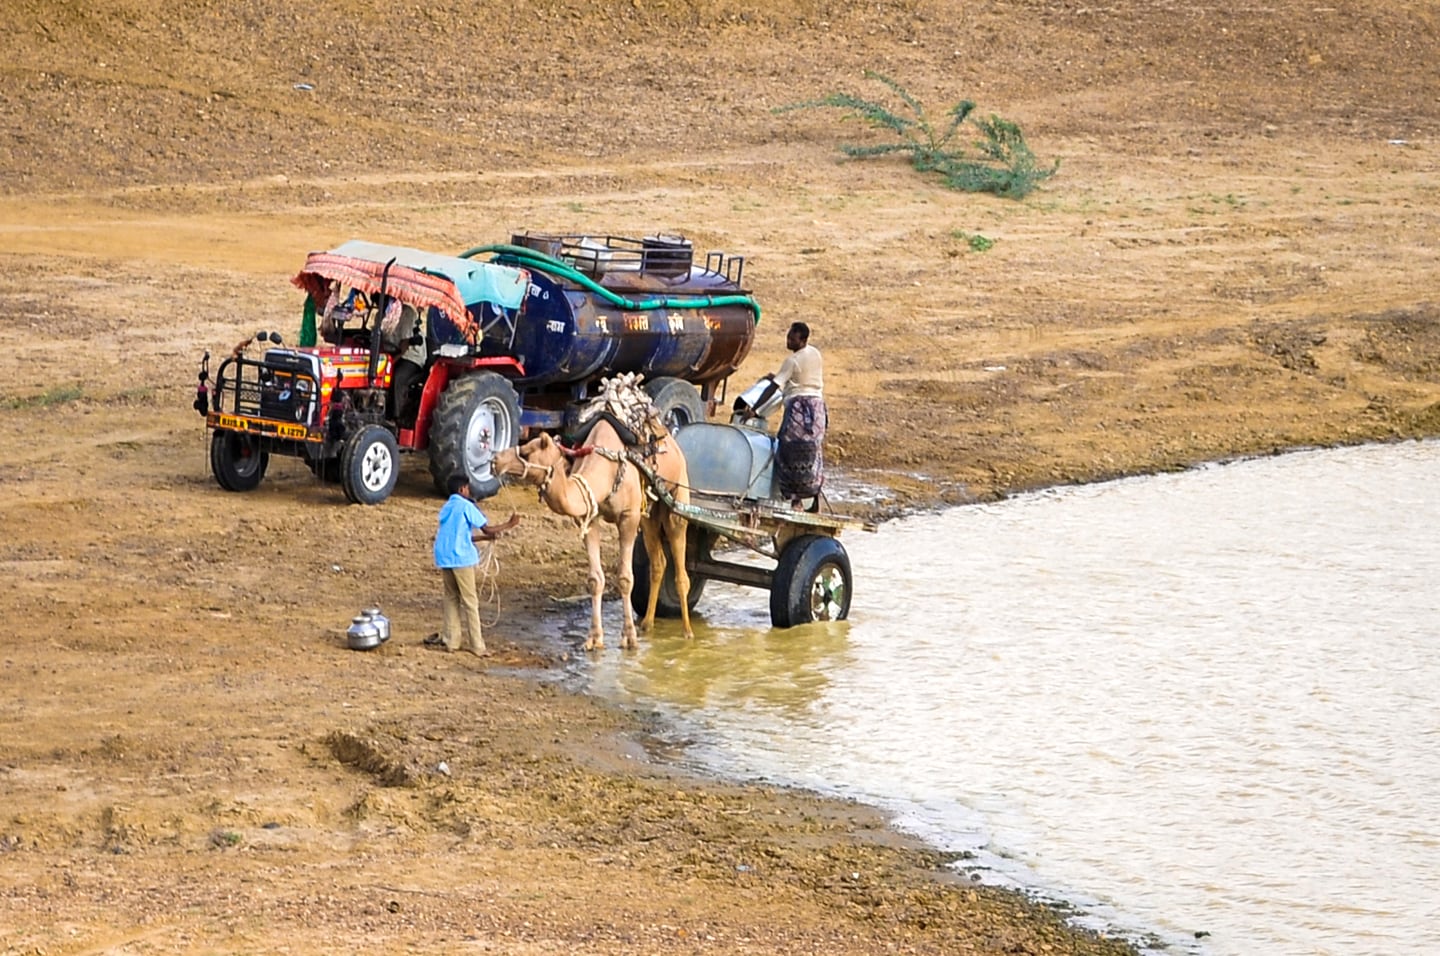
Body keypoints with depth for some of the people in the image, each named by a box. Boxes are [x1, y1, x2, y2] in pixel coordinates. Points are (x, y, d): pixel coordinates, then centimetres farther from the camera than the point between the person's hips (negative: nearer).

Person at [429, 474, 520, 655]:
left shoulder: (446, 508, 16)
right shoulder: (466, 506, -6)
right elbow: (487, 528, -5)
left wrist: (485, 537, 25)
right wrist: (508, 525, 7)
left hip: (443, 558, 7)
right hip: (461, 558, -7)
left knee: (451, 598, 14)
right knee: (470, 601, -2)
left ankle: (451, 640, 13)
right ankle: (476, 645, -2)